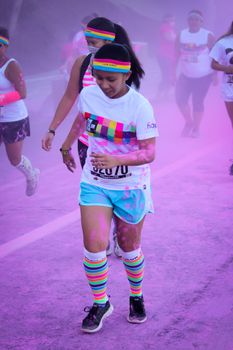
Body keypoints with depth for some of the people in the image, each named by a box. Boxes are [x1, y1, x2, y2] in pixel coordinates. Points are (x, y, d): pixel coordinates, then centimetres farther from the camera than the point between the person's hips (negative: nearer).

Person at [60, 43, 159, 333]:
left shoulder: (140, 106, -21)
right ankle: (100, 304, 11)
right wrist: (66, 147, 31)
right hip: (94, 184, 3)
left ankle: (136, 298, 37)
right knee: (94, 245, -9)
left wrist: (116, 160, -38)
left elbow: (149, 153, -22)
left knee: (129, 247, 11)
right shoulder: (88, 95, -7)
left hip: (131, 187, -3)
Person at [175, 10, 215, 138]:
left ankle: (196, 128, 22)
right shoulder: (181, 35, 0)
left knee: (197, 102, 2)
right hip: (186, 75, 3)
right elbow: (177, 55, 5)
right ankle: (189, 122, 19)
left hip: (203, 76, -3)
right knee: (180, 99, -7)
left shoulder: (208, 36, -10)